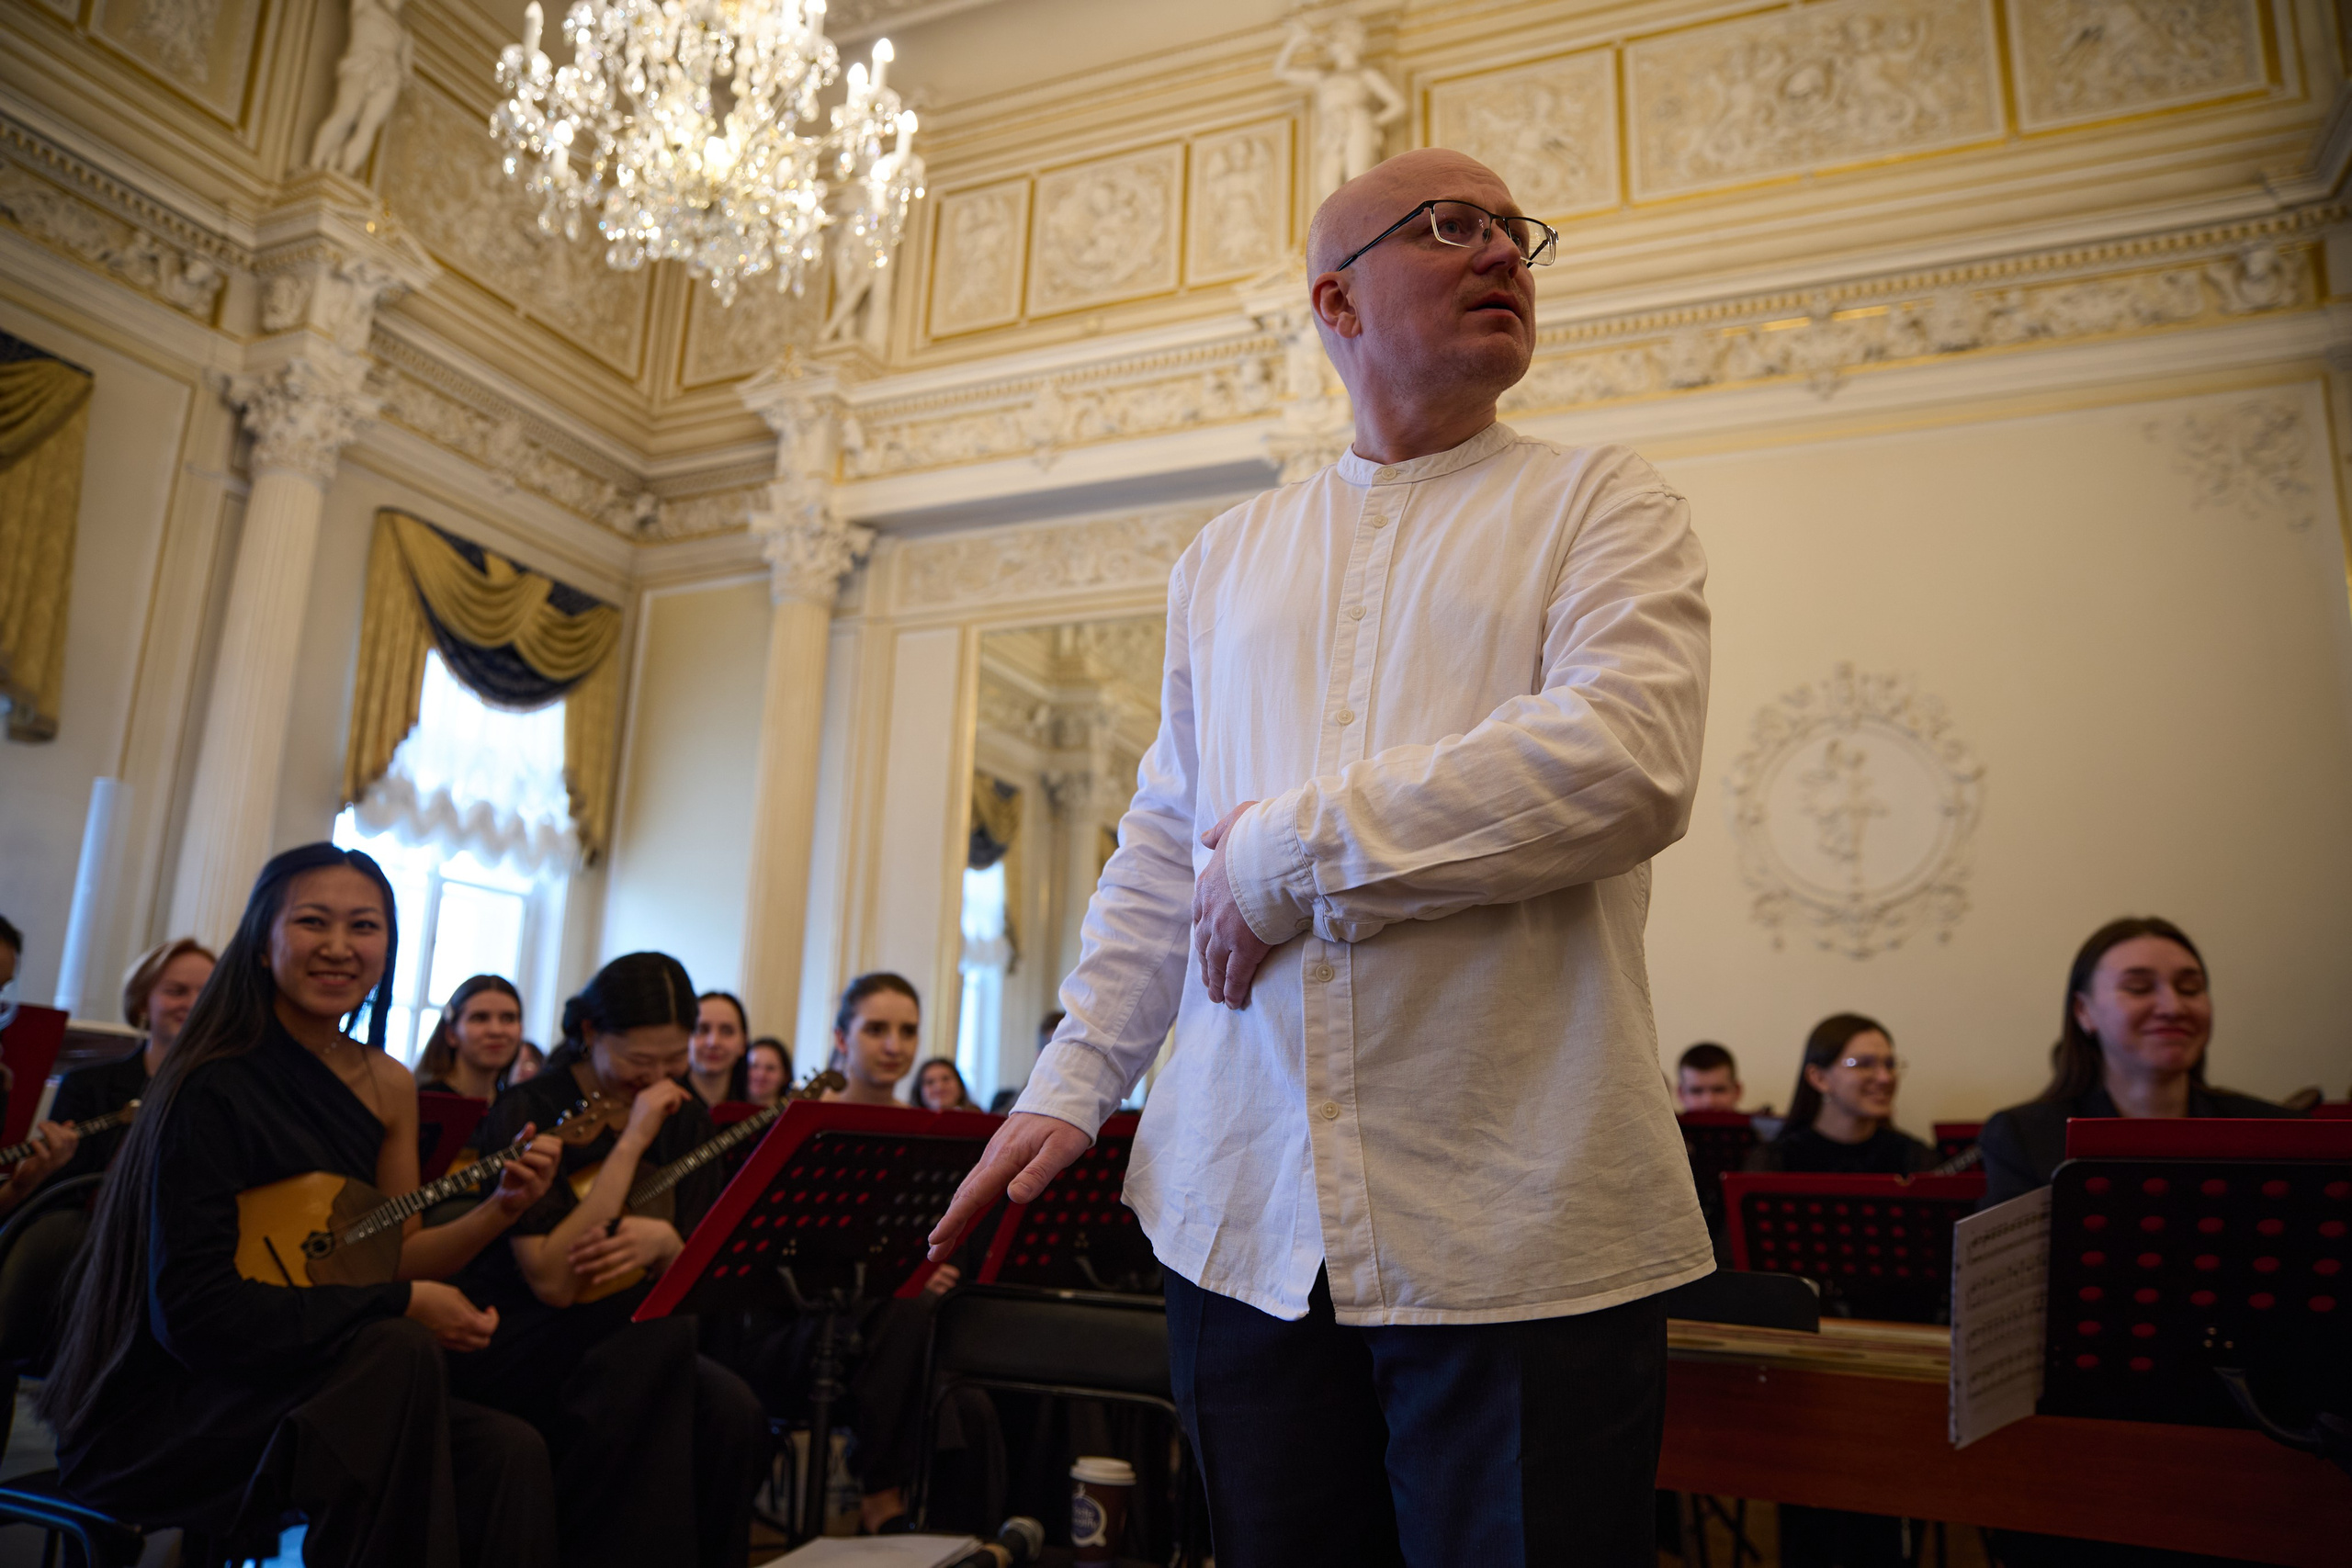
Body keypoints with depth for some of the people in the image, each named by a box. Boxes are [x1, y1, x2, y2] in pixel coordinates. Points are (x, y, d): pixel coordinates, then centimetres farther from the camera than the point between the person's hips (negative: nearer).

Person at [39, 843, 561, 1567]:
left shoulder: (388, 1085, 4)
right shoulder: (214, 1089, -17)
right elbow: (194, 1313, -21)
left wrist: (500, 1209, -7)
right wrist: (401, 1306, -20)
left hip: (314, 1384, 6)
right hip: (160, 1411, -5)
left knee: (511, 1454, -20)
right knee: (401, 1355, -31)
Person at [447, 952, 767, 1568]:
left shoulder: (685, 1119, 4)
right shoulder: (529, 1112, -11)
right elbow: (552, 1280, -21)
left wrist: (665, 1243, -19)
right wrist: (631, 1142, -23)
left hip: (626, 1351, 4)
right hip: (507, 1347, -4)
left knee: (732, 1413, -28)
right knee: (656, 1327, -33)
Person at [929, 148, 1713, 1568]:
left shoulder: (1605, 506, 3)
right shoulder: (1225, 560, 15)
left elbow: (1630, 761, -16)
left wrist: (1288, 851, -12)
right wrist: (1071, 1084, 9)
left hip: (1517, 1230, -3)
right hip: (1244, 1216, 4)